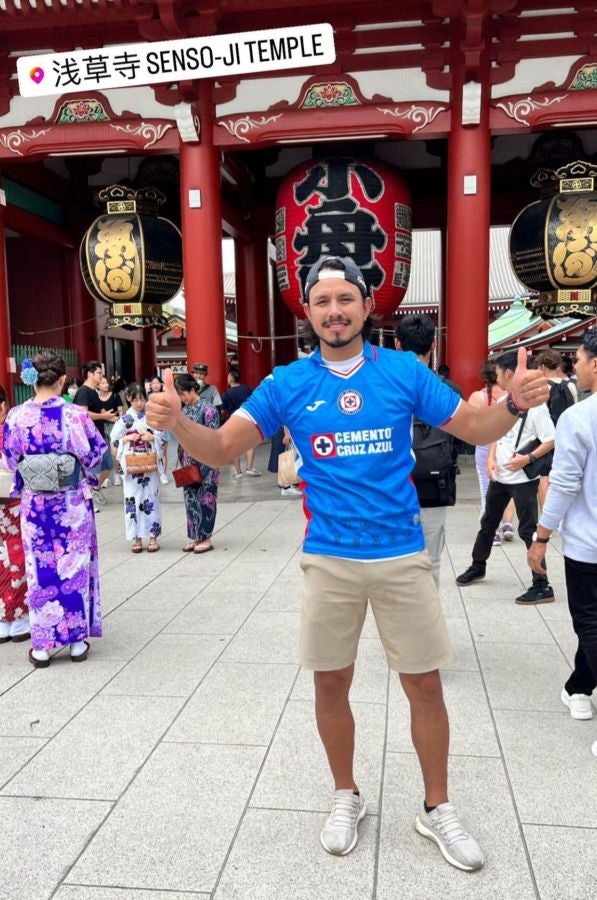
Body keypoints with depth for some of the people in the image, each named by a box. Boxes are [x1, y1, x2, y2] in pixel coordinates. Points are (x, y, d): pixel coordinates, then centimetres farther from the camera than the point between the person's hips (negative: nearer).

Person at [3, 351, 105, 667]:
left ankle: (41, 646, 18)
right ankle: (77, 640, 21)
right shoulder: (76, 414, -13)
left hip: (34, 505, 1)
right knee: (74, 566, 12)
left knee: (40, 570, 11)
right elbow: (96, 455, -4)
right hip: (73, 504, -1)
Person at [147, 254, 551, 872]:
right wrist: (176, 423, -26)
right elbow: (221, 449, -5)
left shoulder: (404, 371, -3)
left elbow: (474, 429, 3)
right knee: (330, 684, 12)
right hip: (328, 560, 1)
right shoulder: (288, 383, -3)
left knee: (424, 684, 9)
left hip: (401, 555, 0)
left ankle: (437, 811, 32)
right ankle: (346, 798, 37)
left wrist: (515, 404, -18)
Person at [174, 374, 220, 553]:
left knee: (205, 498, 1)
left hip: (204, 462, -7)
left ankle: (206, 538, 10)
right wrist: (181, 459, 10)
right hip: (188, 462, 7)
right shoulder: (184, 409, 8)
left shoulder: (208, 410, -13)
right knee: (190, 498, 10)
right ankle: (195, 536, 20)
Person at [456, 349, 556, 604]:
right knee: (488, 522, 20)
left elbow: (551, 440, -18)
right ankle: (478, 567, 38)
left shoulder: (534, 404, -16)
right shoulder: (502, 402, 8)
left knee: (528, 529, -4)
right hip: (499, 476, 8)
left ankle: (542, 586, 4)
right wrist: (491, 459, 0)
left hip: (523, 478, -8)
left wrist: (528, 458, -28)